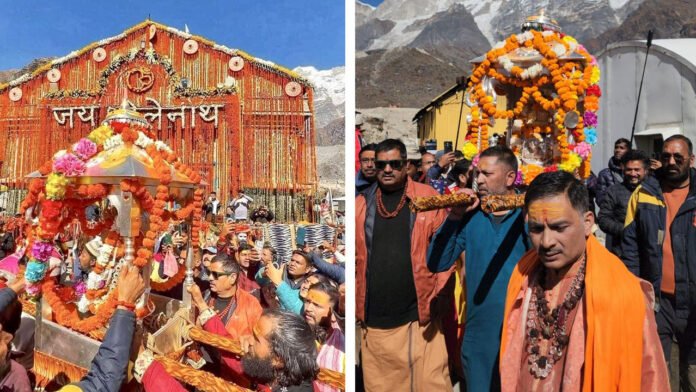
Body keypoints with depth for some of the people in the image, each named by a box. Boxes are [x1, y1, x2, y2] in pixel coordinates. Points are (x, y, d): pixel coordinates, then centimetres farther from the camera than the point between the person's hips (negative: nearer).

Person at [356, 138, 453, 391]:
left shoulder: (427, 197, 1)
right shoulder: (361, 203, 6)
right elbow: (353, 254, 8)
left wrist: (437, 290, -6)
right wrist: (355, 302, 2)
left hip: (419, 315, -2)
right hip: (374, 318, 2)